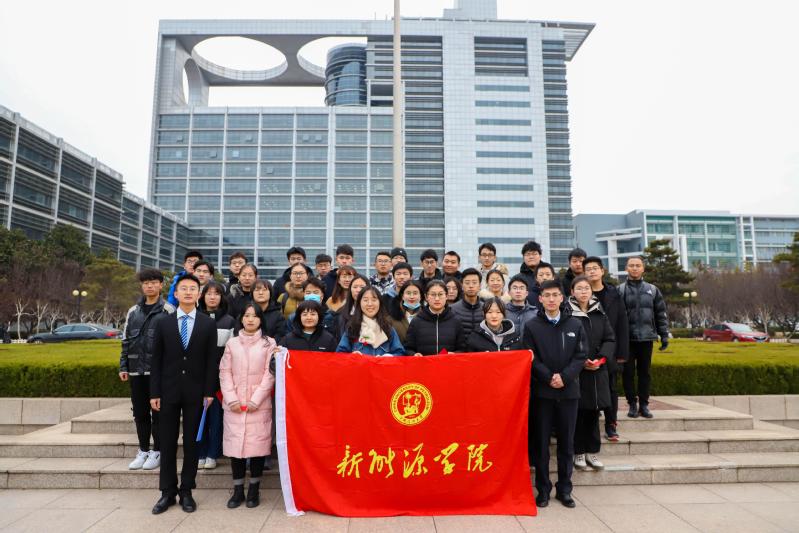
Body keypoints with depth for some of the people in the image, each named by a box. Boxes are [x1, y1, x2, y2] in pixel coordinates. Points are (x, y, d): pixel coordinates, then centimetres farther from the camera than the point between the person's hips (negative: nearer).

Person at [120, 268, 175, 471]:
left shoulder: (168, 311, -2)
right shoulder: (133, 312, 12)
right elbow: (126, 341, 15)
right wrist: (123, 366, 8)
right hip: (136, 370, 5)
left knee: (158, 412, 2)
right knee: (140, 413, 11)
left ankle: (157, 452, 14)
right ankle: (143, 451, 24)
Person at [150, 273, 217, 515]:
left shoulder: (208, 324, -1)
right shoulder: (163, 323, 3)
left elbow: (211, 360, -1)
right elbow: (157, 360, 4)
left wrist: (209, 392, -6)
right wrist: (154, 392, -1)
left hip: (195, 392, -1)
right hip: (169, 391, 1)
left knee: (192, 443, 7)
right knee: (167, 443, 8)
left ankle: (186, 491, 19)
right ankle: (167, 492, 21)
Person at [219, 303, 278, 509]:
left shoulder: (269, 343, 3)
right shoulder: (232, 343, 9)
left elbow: (270, 375, -1)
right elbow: (224, 373, 5)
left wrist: (256, 400, -9)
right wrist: (231, 399, -6)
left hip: (260, 404, -1)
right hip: (234, 405, 2)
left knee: (257, 444, -1)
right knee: (235, 444, 1)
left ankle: (254, 490, 14)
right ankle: (238, 490, 14)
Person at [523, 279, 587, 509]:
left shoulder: (575, 325, 6)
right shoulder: (531, 326, 1)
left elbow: (580, 356, 1)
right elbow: (530, 359, -3)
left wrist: (564, 377, -12)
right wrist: (549, 377, -14)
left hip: (568, 390, 2)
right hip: (541, 391, -1)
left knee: (566, 443, 9)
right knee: (541, 442, 5)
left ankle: (564, 489, 21)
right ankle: (543, 489, 16)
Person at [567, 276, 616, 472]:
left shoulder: (600, 313, 9)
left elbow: (610, 339, 6)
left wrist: (600, 359, -9)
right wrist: (581, 361, -16)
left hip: (598, 370, 4)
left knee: (593, 411, 10)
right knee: (578, 411, 2)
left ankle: (592, 452, 21)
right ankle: (579, 453, 14)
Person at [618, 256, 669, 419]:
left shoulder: (652, 290, 9)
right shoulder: (620, 290, 0)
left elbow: (661, 314, 11)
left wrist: (664, 335, 5)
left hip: (646, 338, 2)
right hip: (627, 339, -2)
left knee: (645, 372, 8)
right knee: (628, 372, 2)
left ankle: (644, 404, 18)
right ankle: (632, 404, 14)